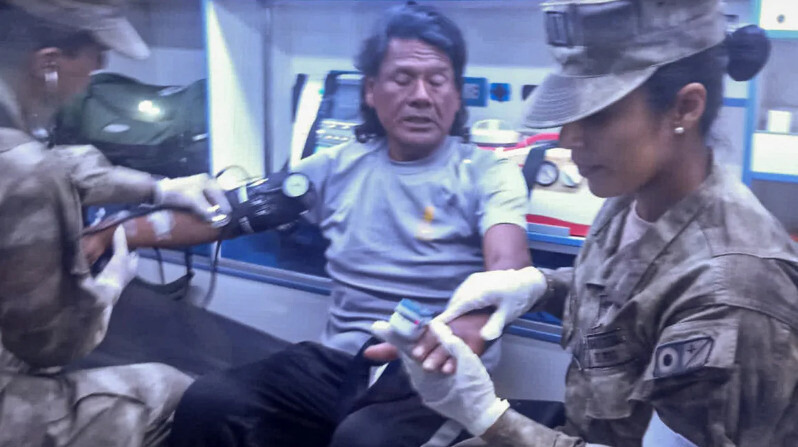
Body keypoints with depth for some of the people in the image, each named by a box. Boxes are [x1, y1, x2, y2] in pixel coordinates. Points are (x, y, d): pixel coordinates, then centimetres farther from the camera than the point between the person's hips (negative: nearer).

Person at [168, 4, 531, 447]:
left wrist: (463, 335, -38)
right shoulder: (337, 167, 14)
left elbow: (508, 270, -16)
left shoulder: (487, 173, 2)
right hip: (339, 361, 4)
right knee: (206, 404, -21)